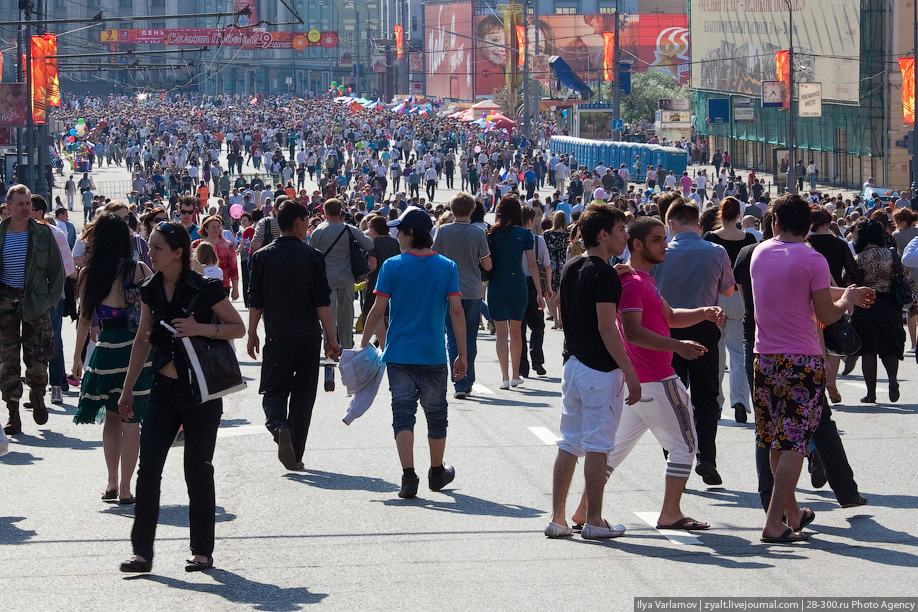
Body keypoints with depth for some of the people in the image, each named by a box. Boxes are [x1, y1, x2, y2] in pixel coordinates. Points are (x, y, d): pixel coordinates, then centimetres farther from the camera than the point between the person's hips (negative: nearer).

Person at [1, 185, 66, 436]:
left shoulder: (43, 233, 0)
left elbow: (57, 271, 5)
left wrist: (51, 299, -3)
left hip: (36, 302, 0)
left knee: (37, 358, -1)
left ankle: (37, 394, 29)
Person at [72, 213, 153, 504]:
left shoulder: (89, 274, 0)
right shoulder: (139, 270, -7)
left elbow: (85, 319, 5)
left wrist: (78, 357, 14)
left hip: (105, 350, 2)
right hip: (135, 348, -2)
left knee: (111, 417, 17)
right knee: (130, 421, 2)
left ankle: (112, 484, 17)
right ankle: (125, 488, 2)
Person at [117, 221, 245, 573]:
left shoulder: (204, 289, -10)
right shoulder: (151, 291, 7)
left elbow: (238, 328, -4)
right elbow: (143, 340, 16)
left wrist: (201, 328, -20)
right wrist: (128, 389, 15)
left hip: (200, 391, -5)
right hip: (163, 389, 5)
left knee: (198, 471, 2)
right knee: (148, 468, -3)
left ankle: (202, 551, 13)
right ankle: (142, 551, 0)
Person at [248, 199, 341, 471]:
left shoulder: (263, 256, 0)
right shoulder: (313, 257, -4)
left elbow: (255, 301, 2)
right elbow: (322, 302, -5)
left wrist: (252, 334, 11)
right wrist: (331, 338, -1)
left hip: (277, 336, 0)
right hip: (308, 336, 0)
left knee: (273, 390, 7)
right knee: (303, 393, 9)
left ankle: (279, 427, -24)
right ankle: (296, 455, 11)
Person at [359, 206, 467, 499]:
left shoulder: (392, 266, -6)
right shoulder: (447, 267, -2)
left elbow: (377, 311, -6)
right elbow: (456, 311, -4)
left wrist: (364, 344, 6)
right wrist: (462, 355, 1)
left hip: (399, 354, -1)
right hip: (434, 355, 1)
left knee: (403, 414, 1)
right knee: (436, 413, 16)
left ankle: (408, 476, -10)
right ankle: (437, 473, 31)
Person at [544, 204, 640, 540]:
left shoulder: (570, 268, 11)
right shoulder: (605, 274, -15)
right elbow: (606, 326, -20)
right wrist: (629, 372, -19)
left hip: (572, 363, 8)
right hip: (600, 369, -8)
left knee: (569, 443, 11)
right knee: (597, 445, -2)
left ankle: (557, 518, 11)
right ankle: (594, 521, 2)